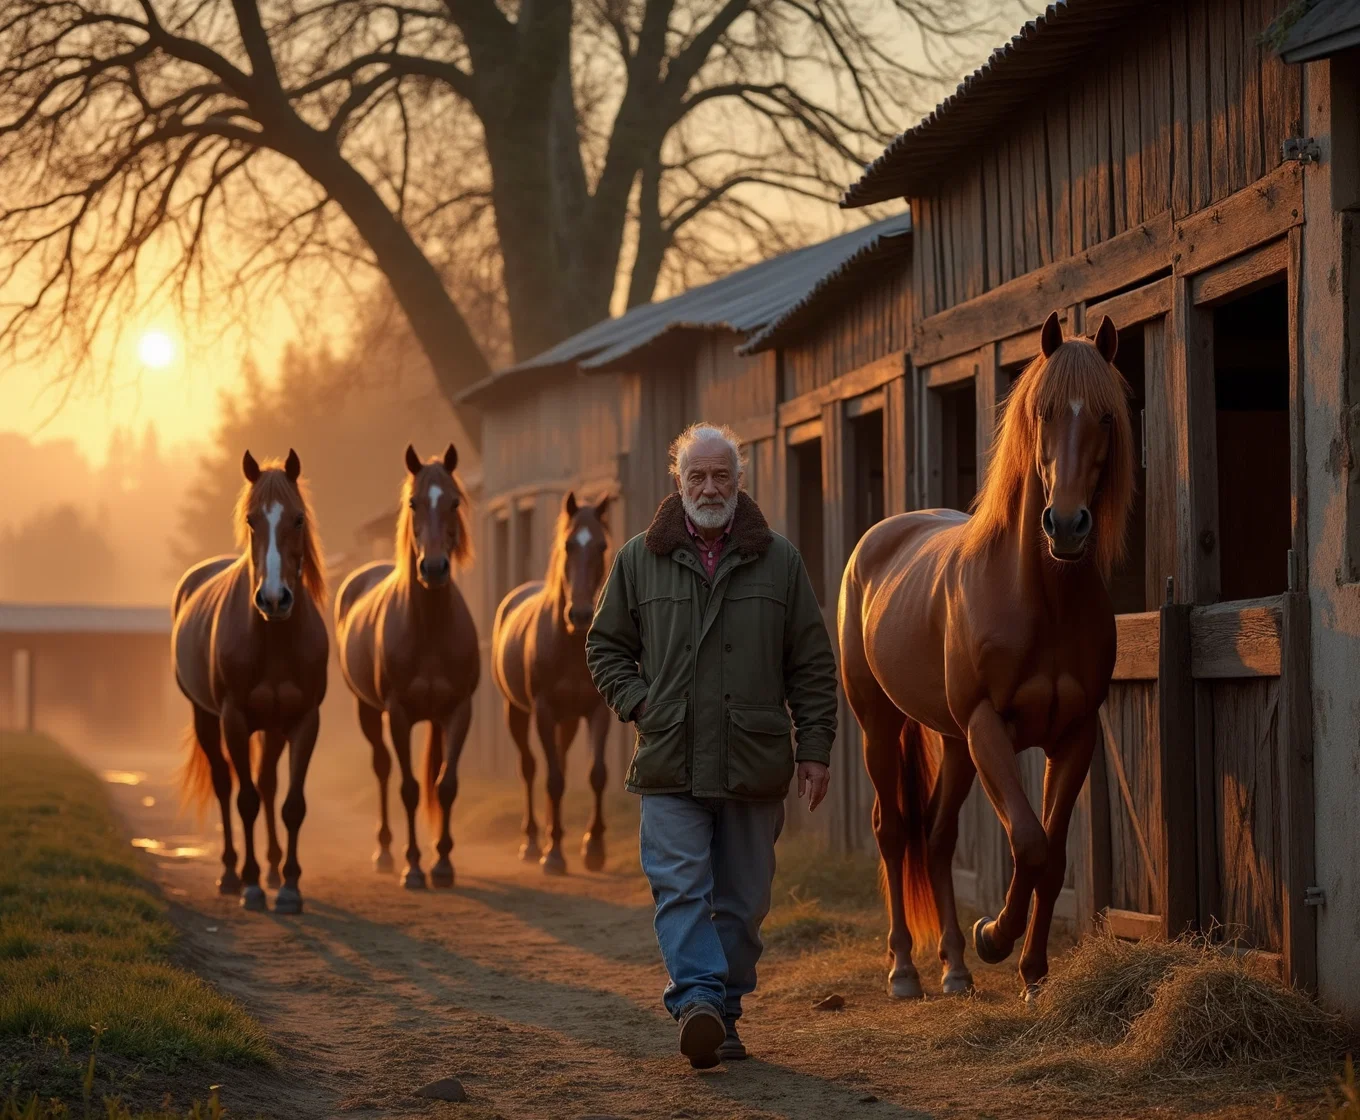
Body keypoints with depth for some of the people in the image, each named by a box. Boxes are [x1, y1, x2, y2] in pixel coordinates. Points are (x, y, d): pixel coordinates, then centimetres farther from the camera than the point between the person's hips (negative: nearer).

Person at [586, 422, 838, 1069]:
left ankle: (725, 1015, 16)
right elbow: (605, 646, 16)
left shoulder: (779, 561, 8)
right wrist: (636, 701, -1)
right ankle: (697, 1000, -23)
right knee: (680, 887, -14)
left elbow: (813, 665, 8)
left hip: (754, 765, 1)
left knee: (742, 901, 6)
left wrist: (814, 747, 1)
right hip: (669, 763, -1)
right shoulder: (638, 560, 8)